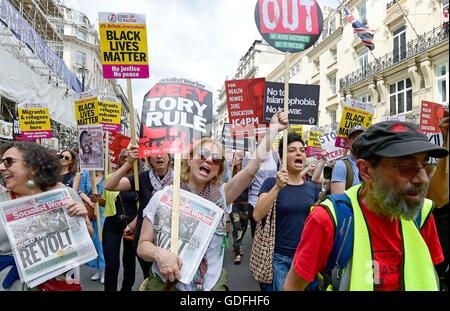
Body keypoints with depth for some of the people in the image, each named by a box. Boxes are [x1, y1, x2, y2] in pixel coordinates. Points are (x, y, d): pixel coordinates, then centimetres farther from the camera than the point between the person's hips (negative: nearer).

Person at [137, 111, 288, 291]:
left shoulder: (220, 195, -6)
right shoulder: (162, 197, -9)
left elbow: (252, 168, -17)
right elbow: (143, 245, -6)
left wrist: (273, 129, -15)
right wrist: (158, 253, -27)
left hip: (211, 285, 2)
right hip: (165, 284, -1)